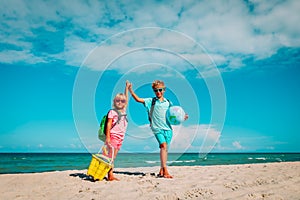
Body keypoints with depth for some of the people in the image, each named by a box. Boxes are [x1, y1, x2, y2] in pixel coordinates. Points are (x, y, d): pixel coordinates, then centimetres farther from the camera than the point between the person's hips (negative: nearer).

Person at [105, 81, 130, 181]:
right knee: (111, 156, -7)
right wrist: (107, 137, -15)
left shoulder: (123, 111, 16)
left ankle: (111, 175, 9)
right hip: (113, 136, -6)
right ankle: (110, 175, -6)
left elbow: (126, 98, 26)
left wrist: (127, 88, 30)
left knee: (114, 157, 7)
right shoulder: (112, 112, -3)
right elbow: (108, 124, -8)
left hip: (121, 137, 7)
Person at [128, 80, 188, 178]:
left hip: (168, 128, 3)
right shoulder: (151, 101, 6)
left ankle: (161, 171, 19)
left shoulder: (168, 102, 13)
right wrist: (131, 90, -7)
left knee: (165, 149, 6)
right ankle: (165, 170, -21)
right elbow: (138, 99, 1)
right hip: (157, 128, -3)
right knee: (163, 146, -20)